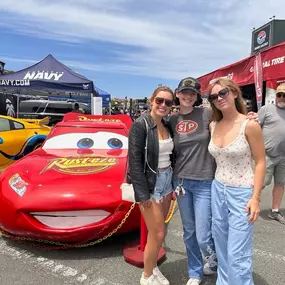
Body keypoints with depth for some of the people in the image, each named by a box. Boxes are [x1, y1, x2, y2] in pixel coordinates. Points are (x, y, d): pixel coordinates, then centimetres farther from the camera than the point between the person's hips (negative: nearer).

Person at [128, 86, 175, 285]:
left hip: (167, 181, 7)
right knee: (158, 234, 1)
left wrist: (173, 183, 9)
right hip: (150, 184, -6)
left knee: (157, 231, 17)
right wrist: (143, 194, -19)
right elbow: (135, 162, -18)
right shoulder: (140, 125, -15)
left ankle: (153, 267, 37)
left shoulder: (167, 126, 5)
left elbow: (171, 156, 11)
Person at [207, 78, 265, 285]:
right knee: (222, 247, 18)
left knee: (237, 254, 0)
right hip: (218, 190, 6)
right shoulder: (213, 126, 3)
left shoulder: (250, 125, -13)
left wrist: (256, 198, -14)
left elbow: (260, 162, -10)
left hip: (242, 193, -5)